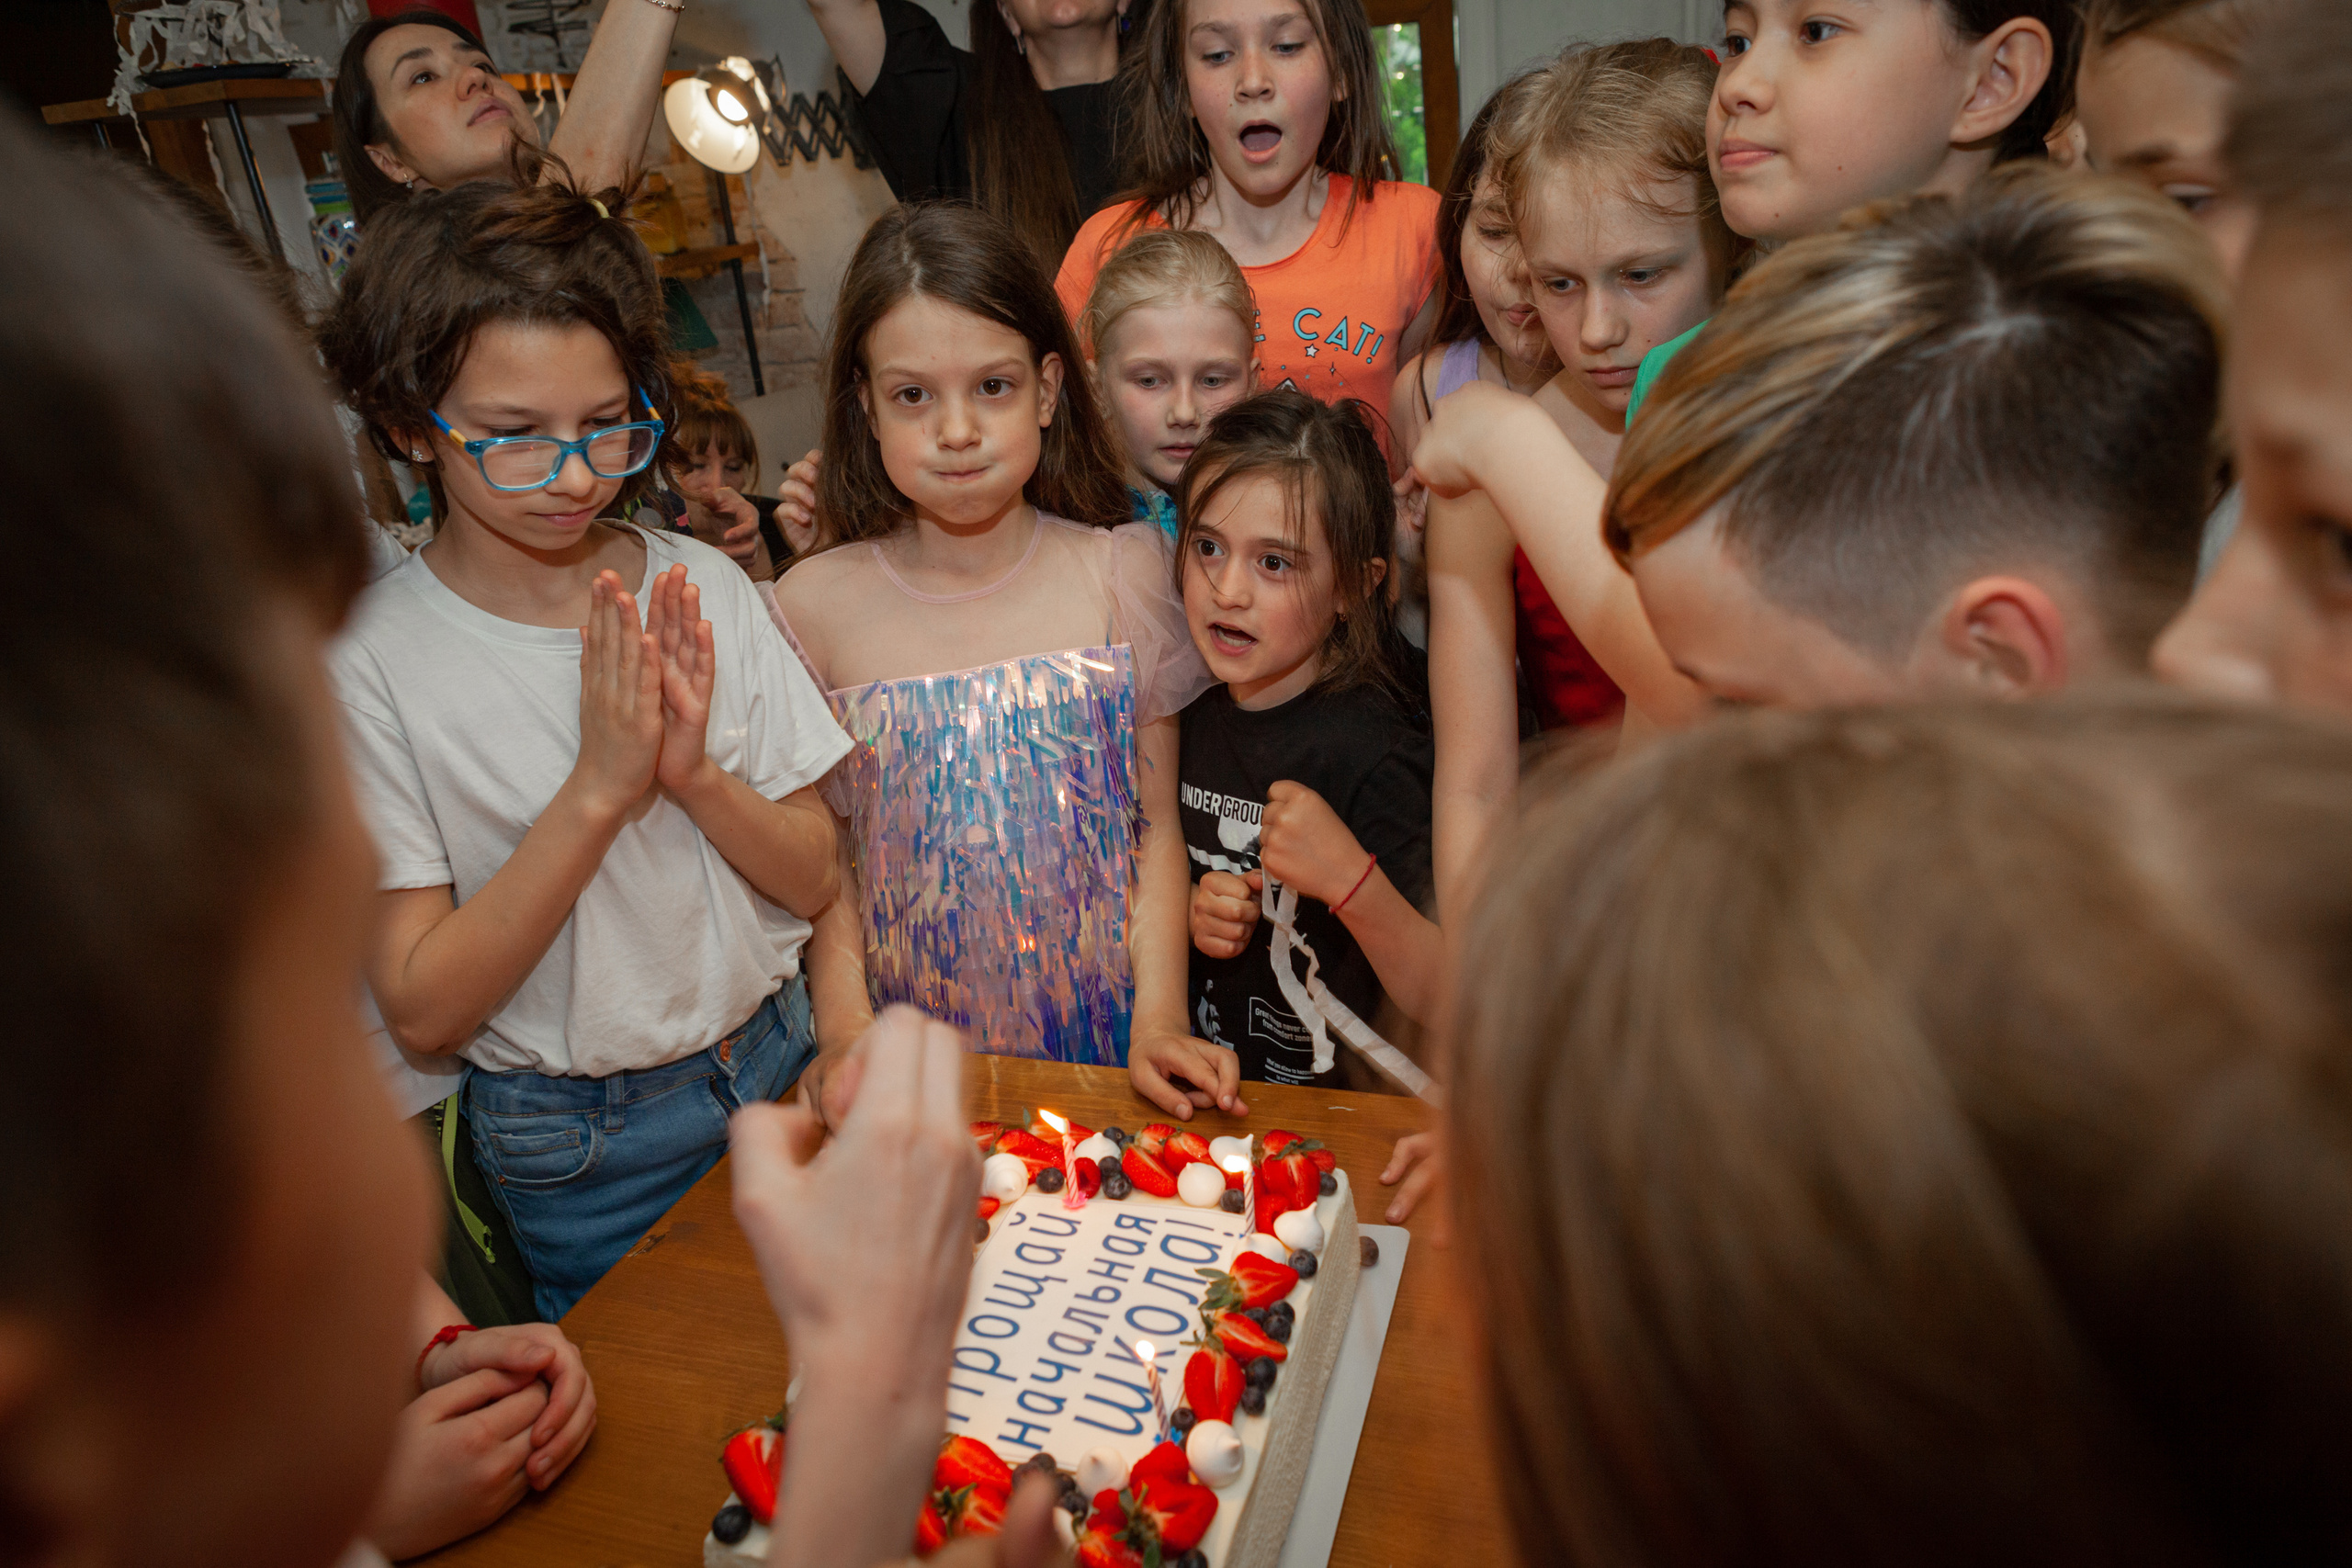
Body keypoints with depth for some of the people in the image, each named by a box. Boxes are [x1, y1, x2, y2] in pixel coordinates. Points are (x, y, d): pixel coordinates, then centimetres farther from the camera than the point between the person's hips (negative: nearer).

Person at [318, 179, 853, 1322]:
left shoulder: (704, 588, -5)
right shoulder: (370, 660, -15)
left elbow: (813, 879, -3)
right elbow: (422, 1010, -17)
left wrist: (696, 774, -22)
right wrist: (598, 788, -25)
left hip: (780, 1062, 4)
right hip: (582, 1157, -3)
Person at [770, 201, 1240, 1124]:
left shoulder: (1125, 572, -2)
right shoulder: (817, 607, -2)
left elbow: (1158, 826, 1)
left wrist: (1159, 1022, -8)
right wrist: (846, 1035, -8)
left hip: (1104, 1042, 0)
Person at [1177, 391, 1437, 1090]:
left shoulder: (1371, 752, -16)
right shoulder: (1190, 716, 3)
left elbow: (1437, 1001, -15)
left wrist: (1352, 881, -30)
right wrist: (1193, 913, -1)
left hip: (1321, 1104, -6)